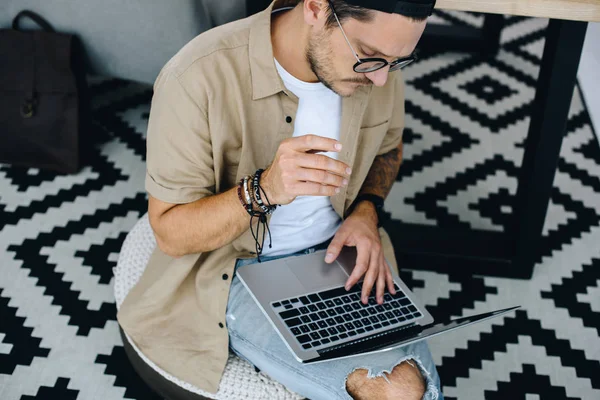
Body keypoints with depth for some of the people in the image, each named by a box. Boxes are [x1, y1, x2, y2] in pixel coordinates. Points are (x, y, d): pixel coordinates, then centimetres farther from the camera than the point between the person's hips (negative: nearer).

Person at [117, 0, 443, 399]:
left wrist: (366, 212, -7)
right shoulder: (197, 78, -24)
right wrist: (264, 189, -35)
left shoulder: (377, 58, -8)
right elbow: (171, 234, -17)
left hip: (340, 254, 5)